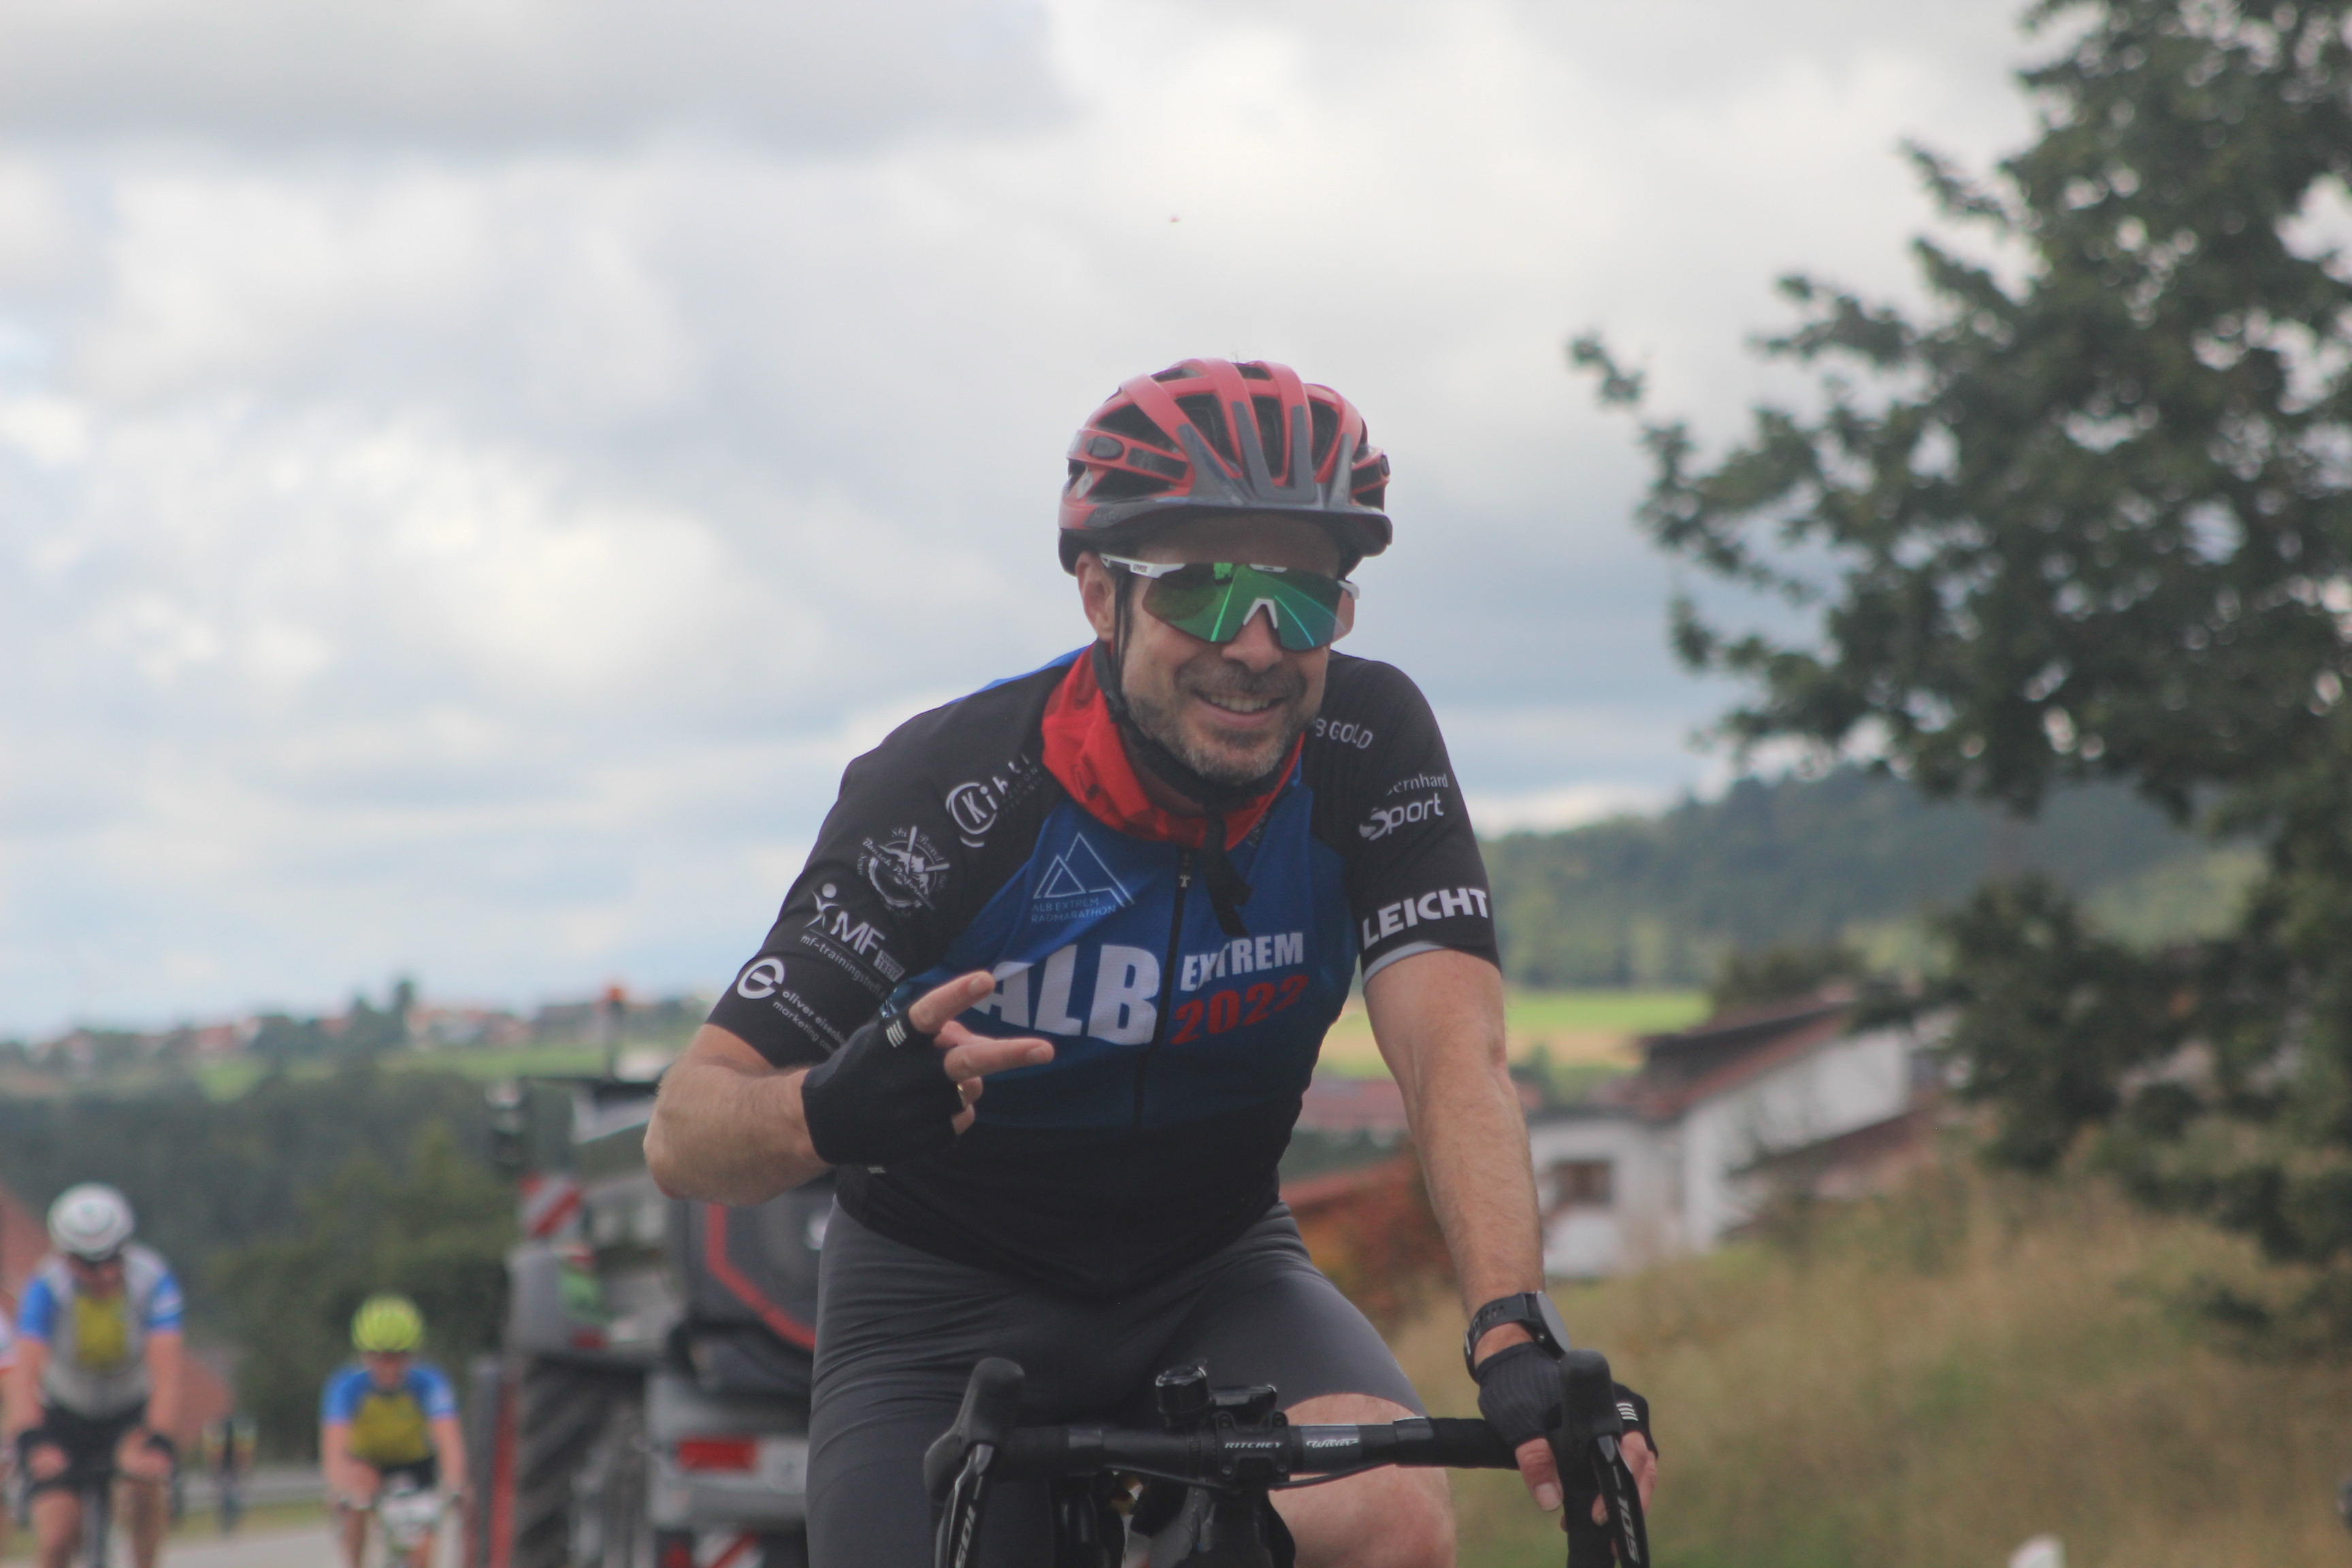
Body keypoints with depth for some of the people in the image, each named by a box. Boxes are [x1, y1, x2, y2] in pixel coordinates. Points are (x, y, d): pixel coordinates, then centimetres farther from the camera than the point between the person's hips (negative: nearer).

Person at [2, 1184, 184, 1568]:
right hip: (66, 1417, 0)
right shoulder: (47, 1287, -25)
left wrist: (159, 1443, -48)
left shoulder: (152, 1280, -25)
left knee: (143, 1475, -33)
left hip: (133, 1415, 0)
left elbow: (166, 1373, -33)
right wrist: (31, 1442, -52)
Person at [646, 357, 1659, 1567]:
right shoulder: (948, 789, -24)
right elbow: (684, 1136, -25)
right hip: (949, 1298, -1)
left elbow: (1451, 1049, -29)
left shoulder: (1368, 752, -17)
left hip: (1211, 1279, 1)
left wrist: (1516, 1337, -47)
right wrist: (841, 1109, -49)